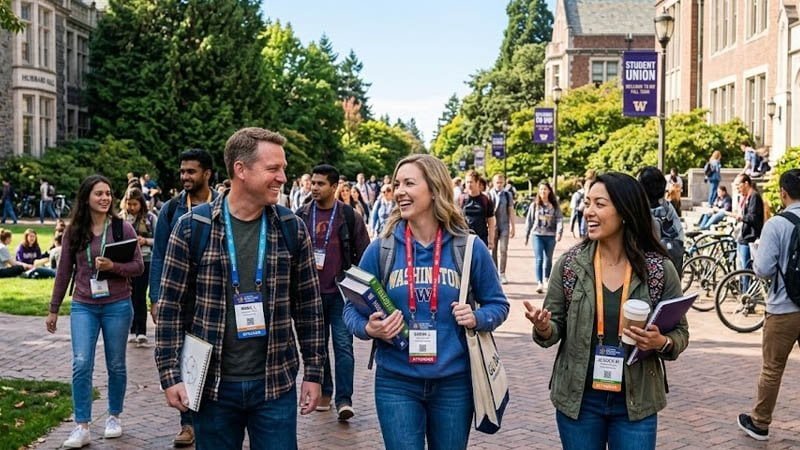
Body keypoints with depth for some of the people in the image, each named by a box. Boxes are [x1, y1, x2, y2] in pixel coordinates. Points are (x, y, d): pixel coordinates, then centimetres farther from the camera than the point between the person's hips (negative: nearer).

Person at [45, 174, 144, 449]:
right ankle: (82, 427, -1)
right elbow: (64, 271, 8)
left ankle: (114, 416, 26)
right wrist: (54, 309, 9)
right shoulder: (74, 231, 3)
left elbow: (139, 267, -3)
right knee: (81, 364, -7)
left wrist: (113, 266, -21)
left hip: (117, 305, -1)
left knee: (116, 365, 8)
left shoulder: (123, 228, -3)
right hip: (83, 307, 1)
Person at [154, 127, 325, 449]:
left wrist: (314, 372, 3)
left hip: (275, 385, 1)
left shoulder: (292, 229, 0)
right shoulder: (191, 228, -6)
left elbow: (308, 305, 5)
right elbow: (170, 306, -2)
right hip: (212, 385, -1)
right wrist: (170, 374, -6)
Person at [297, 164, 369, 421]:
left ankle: (344, 400, -5)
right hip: (312, 292, 3)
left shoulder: (349, 215, -2)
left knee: (343, 345, -7)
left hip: (341, 291, -3)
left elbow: (364, 253, 2)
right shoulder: (302, 216, 4)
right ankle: (325, 393, 24)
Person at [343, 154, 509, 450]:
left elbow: (497, 304, 7)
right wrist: (368, 328, -18)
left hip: (453, 382, 1)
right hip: (396, 383, -1)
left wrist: (477, 319, -14)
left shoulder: (469, 248, -4)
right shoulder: (380, 249, -4)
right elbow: (352, 308, 4)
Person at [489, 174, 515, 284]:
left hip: (504, 226, 1)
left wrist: (513, 226, 7)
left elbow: (511, 212, 8)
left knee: (503, 250, -3)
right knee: (493, 250, 5)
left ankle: (502, 274, 2)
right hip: (493, 225, 0)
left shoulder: (508, 195, 4)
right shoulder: (489, 194, -1)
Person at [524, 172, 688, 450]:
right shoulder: (569, 263, -5)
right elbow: (554, 330, 1)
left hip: (636, 403, -1)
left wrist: (661, 342, -19)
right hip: (578, 399, 1)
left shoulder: (660, 269, -7)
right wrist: (543, 328, -21)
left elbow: (680, 333, 2)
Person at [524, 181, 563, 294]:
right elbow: (529, 220, 7)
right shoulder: (534, 205, 3)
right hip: (537, 235, -1)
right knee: (538, 259, -11)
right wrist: (526, 236, 8)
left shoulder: (554, 205, 3)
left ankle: (546, 279, 33)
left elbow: (559, 219, -4)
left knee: (548, 259, 13)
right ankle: (539, 283, -16)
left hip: (550, 236, 1)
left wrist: (559, 232, -19)